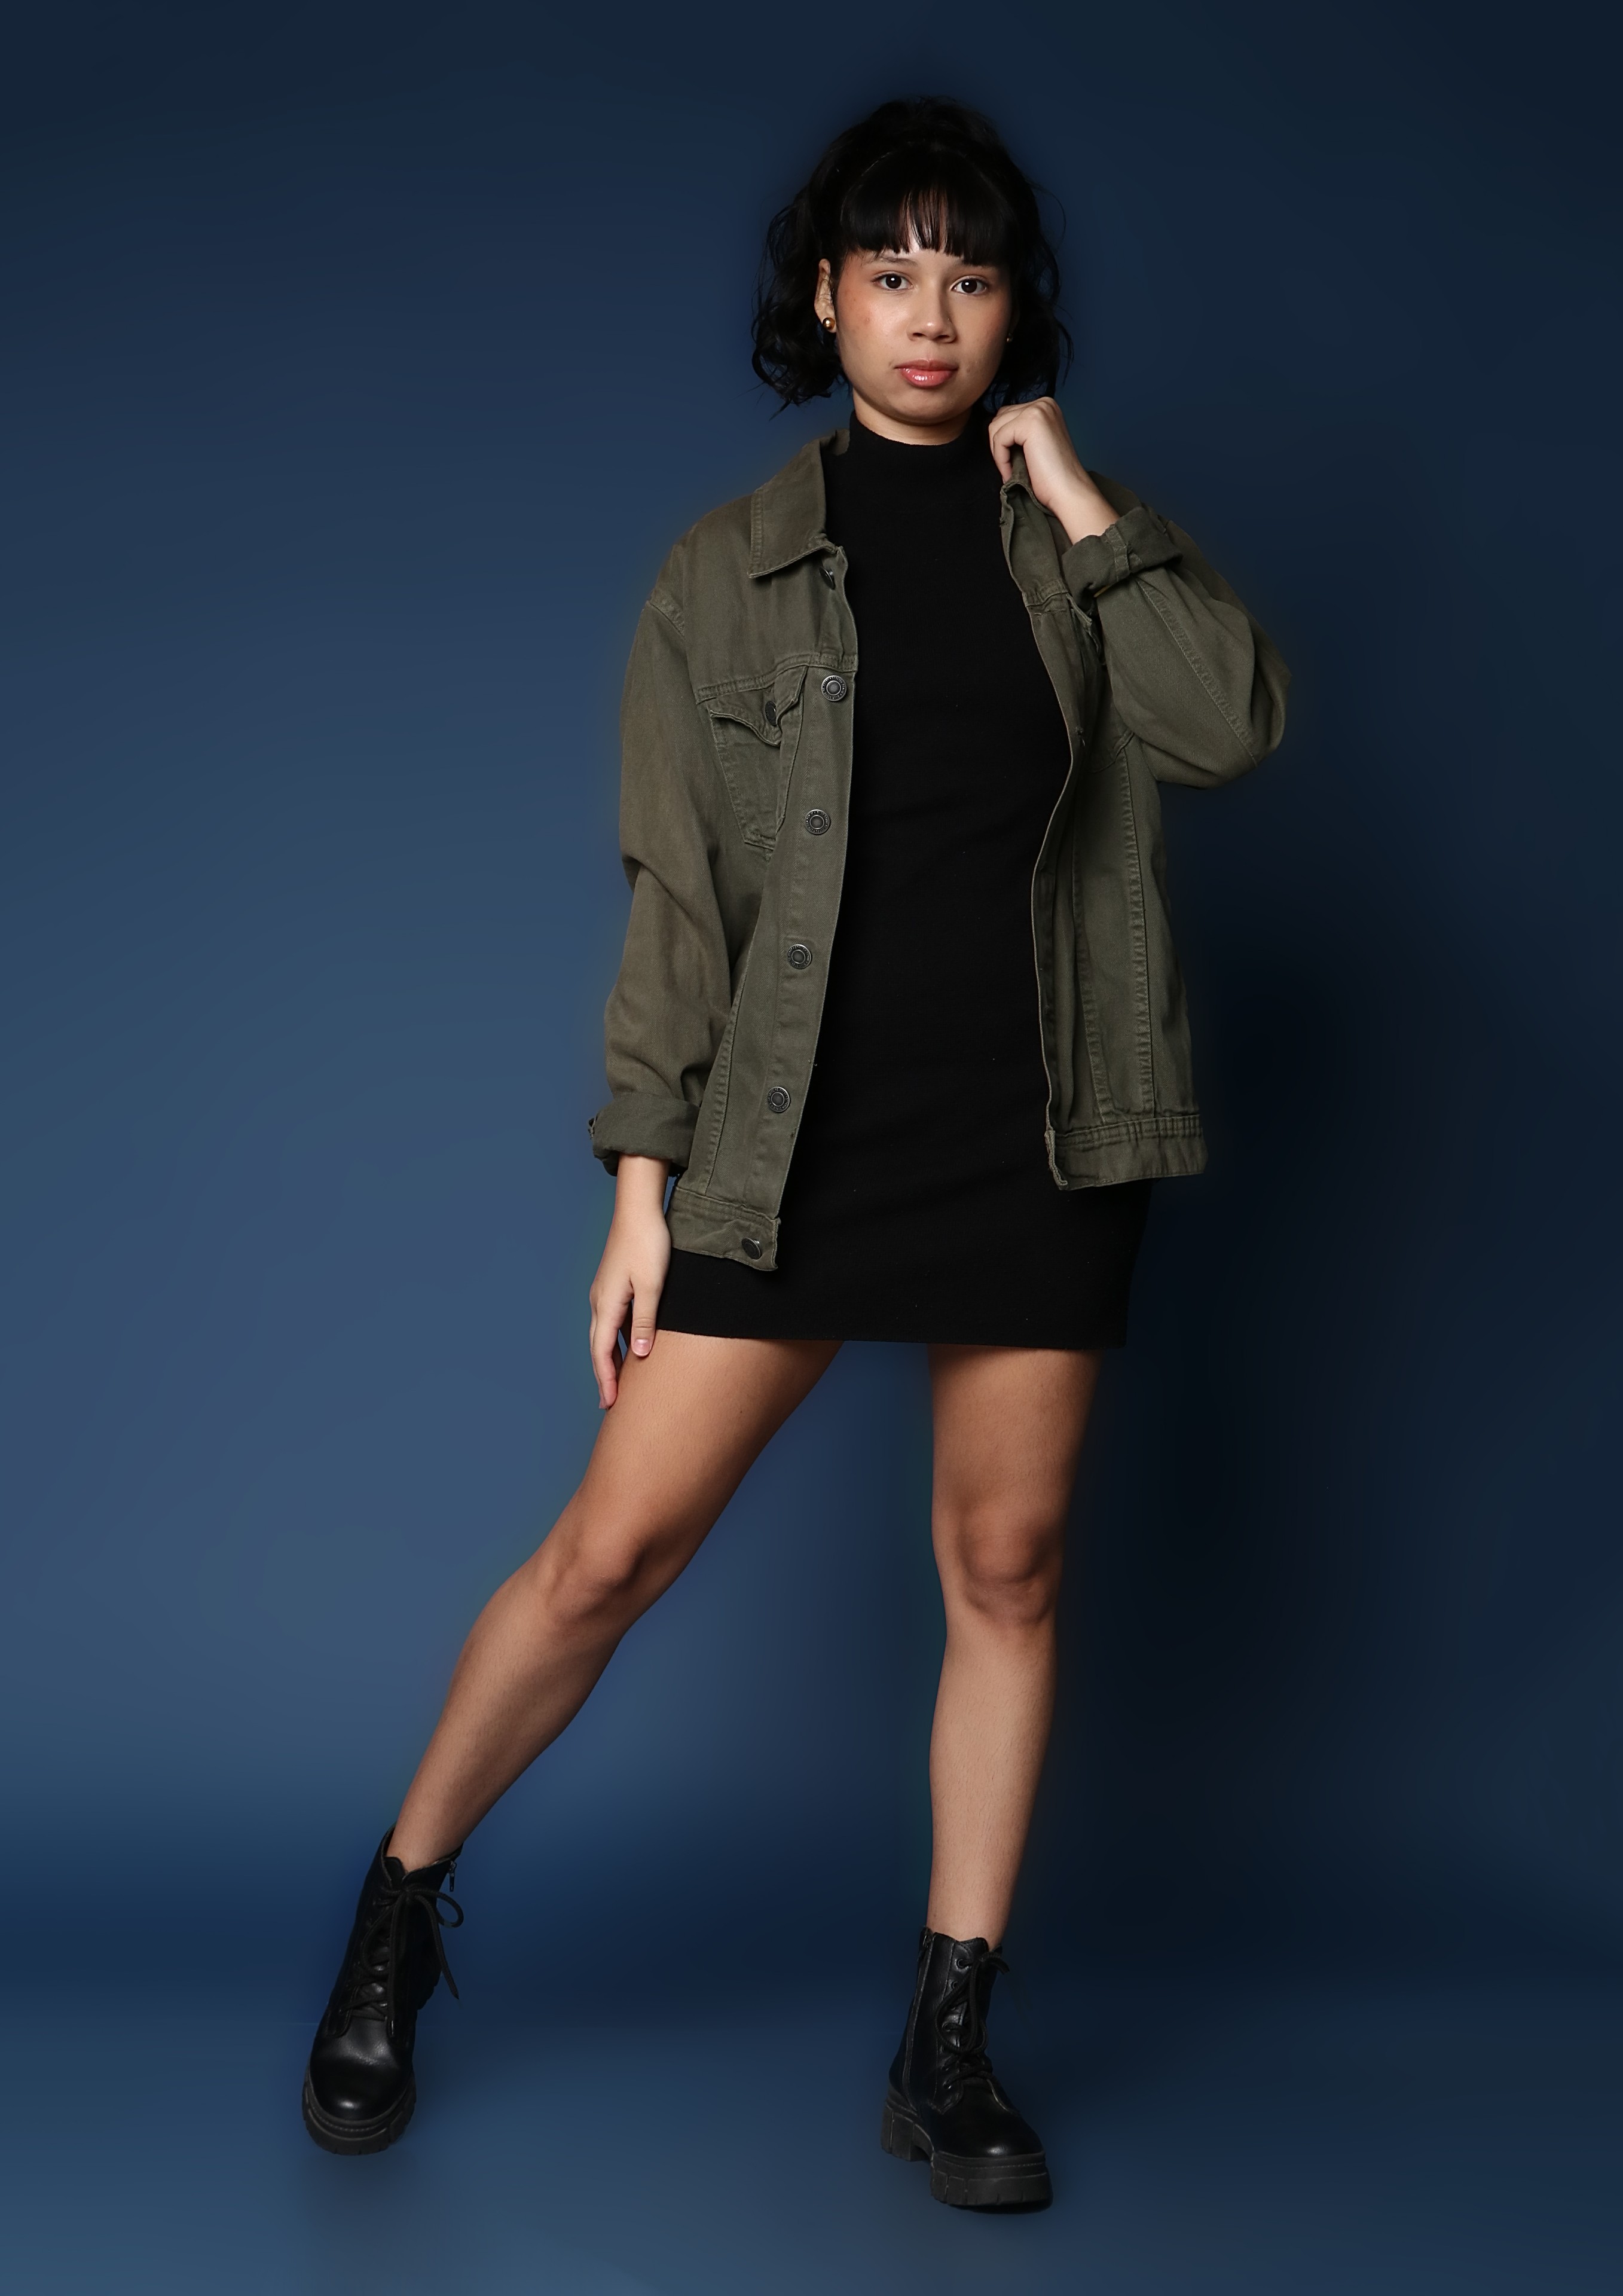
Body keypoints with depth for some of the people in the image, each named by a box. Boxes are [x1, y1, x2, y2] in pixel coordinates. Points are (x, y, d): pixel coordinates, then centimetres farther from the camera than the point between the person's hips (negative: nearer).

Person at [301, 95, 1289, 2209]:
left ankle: (950, 2050, 18)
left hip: (1039, 1128, 2)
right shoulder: (732, 570, 5)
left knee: (1009, 1569, 5)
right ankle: (399, 1916, 20)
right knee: (613, 1549, -3)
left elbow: (1233, 724, -9)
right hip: (796, 1136, -1)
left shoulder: (1071, 545, 9)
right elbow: (676, 894, 1)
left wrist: (1069, 488, -6)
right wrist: (644, 1186, -3)